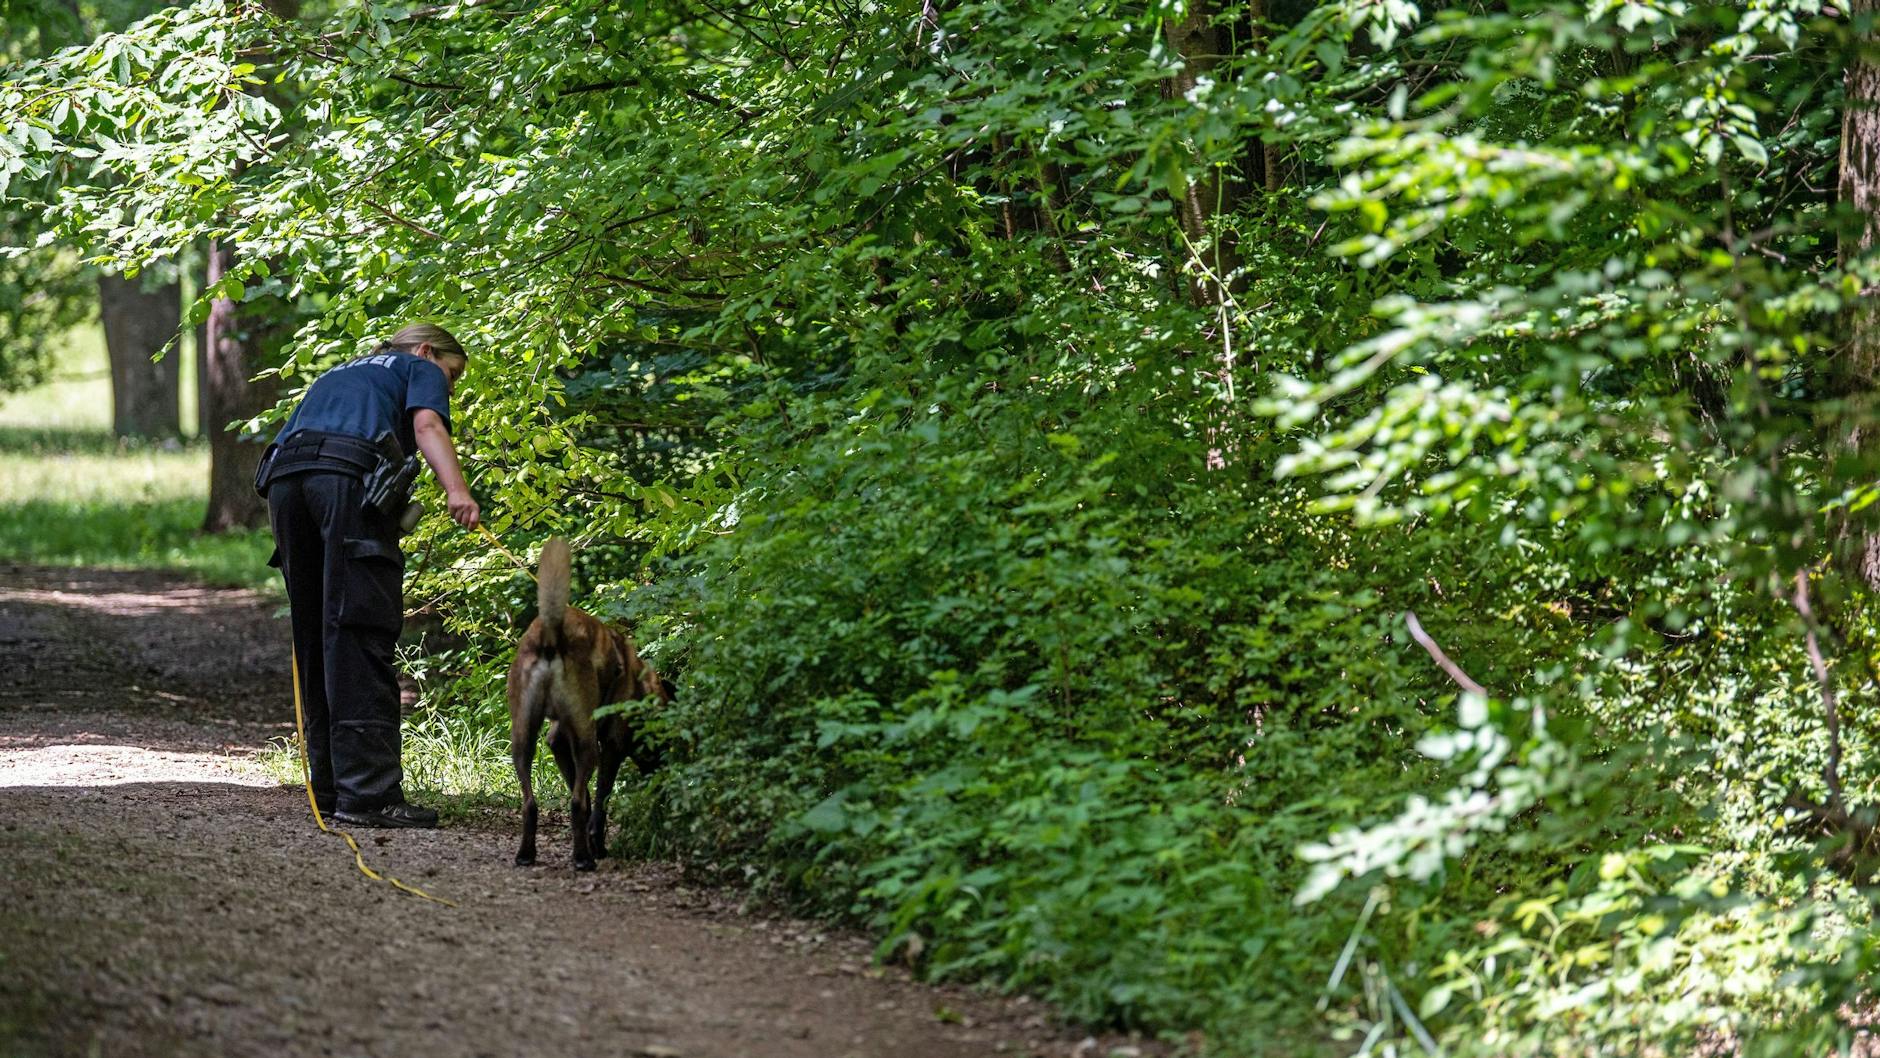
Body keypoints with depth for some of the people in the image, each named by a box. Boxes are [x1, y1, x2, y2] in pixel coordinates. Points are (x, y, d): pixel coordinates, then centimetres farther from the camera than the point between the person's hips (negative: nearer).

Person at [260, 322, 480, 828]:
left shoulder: (338, 374, 39)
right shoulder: (420, 370, 20)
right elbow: (426, 424, -1)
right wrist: (456, 489, -18)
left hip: (284, 476, 7)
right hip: (349, 477, -7)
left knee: (316, 639, 12)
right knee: (361, 635, -10)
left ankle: (330, 787, 14)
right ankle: (367, 792, -16)